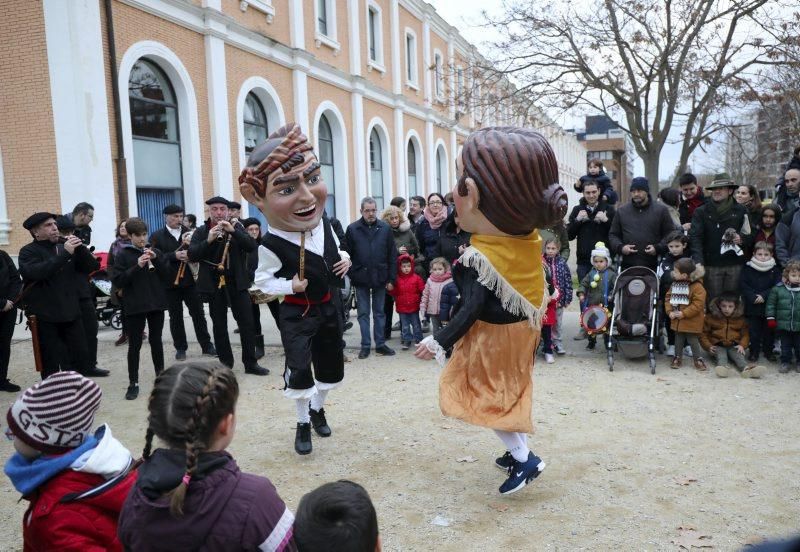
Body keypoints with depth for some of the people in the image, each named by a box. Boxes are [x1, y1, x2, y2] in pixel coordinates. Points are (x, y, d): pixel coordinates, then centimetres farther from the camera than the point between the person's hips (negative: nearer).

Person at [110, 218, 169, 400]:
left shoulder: (154, 252, 6)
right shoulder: (123, 255, -4)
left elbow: (167, 274, 3)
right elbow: (117, 281, -11)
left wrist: (156, 259, -12)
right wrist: (137, 266, -20)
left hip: (156, 304, 3)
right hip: (135, 306, -3)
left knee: (156, 341, 12)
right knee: (134, 345, 3)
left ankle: (160, 376, 24)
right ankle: (133, 383, 9)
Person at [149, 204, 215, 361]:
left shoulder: (188, 233, 7)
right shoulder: (156, 236, 0)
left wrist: (190, 245, -17)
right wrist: (174, 256, -21)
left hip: (190, 280, 1)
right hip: (170, 282, -1)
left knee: (198, 313, 4)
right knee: (176, 317, 8)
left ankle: (207, 345, 12)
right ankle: (180, 348, 18)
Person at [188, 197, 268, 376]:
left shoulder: (237, 227, 4)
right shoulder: (201, 231, 3)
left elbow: (252, 246, -9)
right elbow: (192, 255, -8)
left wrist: (233, 230, -20)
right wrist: (208, 240, -22)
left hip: (237, 282, 0)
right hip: (214, 283, 0)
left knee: (247, 323, 1)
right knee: (219, 326, 7)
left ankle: (251, 363, 11)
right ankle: (225, 364, 18)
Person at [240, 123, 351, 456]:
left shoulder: (323, 220, -8)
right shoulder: (272, 245, -25)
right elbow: (263, 280, -11)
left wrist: (344, 259, -6)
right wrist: (290, 285, -24)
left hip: (330, 307, 5)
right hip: (297, 314, -5)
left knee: (332, 366, 17)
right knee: (299, 370, -4)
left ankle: (318, 408, 45)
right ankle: (303, 423, 23)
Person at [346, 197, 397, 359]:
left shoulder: (385, 228, 0)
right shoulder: (352, 229, -3)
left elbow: (392, 255, 1)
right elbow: (347, 255, -2)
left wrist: (391, 279, -2)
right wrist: (351, 276, -8)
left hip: (380, 278, 1)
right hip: (361, 279, -1)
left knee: (379, 312, 11)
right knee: (363, 313, 7)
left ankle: (380, 344, 19)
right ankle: (365, 346, 15)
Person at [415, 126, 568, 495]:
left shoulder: (478, 259, -29)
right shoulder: (529, 241, -6)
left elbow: (472, 309, -28)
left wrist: (439, 342, -23)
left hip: (491, 337, -8)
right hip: (520, 330, 8)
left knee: (483, 396, 7)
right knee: (508, 392, 22)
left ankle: (524, 458, 8)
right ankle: (518, 451, 33)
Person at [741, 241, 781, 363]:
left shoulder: (775, 269, 0)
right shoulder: (747, 268, -2)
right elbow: (743, 286, -6)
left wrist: (764, 296, -17)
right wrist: (753, 297, -18)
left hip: (769, 306, 1)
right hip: (752, 306, -1)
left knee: (769, 330, 10)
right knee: (754, 330, 6)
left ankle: (768, 351, 26)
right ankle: (754, 352, 18)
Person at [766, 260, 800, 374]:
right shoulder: (778, 289, -6)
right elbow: (771, 304, 0)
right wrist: (771, 318, -3)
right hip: (783, 325, -1)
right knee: (785, 345, 12)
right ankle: (785, 362, 24)